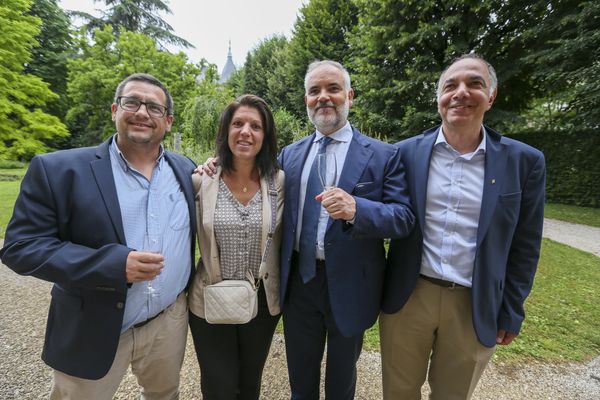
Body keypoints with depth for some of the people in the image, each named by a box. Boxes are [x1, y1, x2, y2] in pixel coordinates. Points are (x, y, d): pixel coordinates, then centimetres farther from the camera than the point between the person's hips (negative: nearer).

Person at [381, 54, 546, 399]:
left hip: (475, 307, 1)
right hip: (407, 297, 0)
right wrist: (382, 287, 1)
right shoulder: (407, 152, -3)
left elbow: (524, 247, 2)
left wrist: (511, 314, 4)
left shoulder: (524, 161, -3)